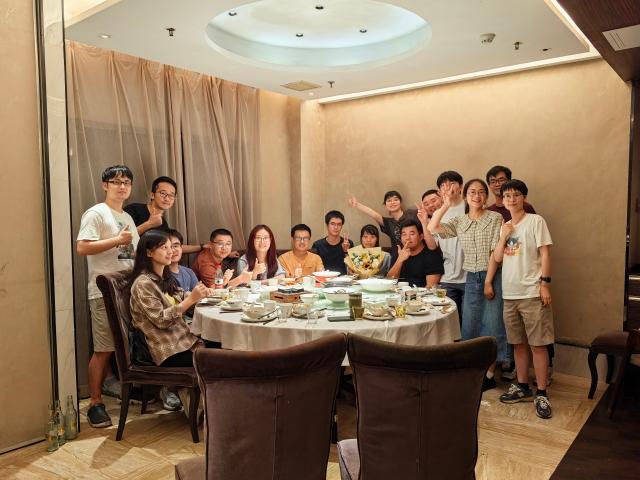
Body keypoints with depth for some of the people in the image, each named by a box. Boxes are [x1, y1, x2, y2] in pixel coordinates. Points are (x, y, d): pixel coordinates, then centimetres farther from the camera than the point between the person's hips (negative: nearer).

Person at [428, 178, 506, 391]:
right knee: (470, 325, 8)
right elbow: (432, 228, -2)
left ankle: (489, 374, 13)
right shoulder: (459, 222, 8)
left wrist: (489, 282, -12)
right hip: (471, 278, 4)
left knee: (492, 325, 1)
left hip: (493, 276, -4)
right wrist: (445, 204, -7)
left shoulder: (495, 218, -4)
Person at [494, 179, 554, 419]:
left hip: (532, 293, -6)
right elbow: (497, 258, 11)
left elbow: (545, 253, -7)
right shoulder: (505, 226, 14)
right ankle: (522, 387, 25)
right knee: (518, 342, 13)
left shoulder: (535, 221, -3)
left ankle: (541, 394, 6)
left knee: (538, 344, -2)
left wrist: (545, 283, -13)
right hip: (510, 293, 6)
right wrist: (503, 236, -4)